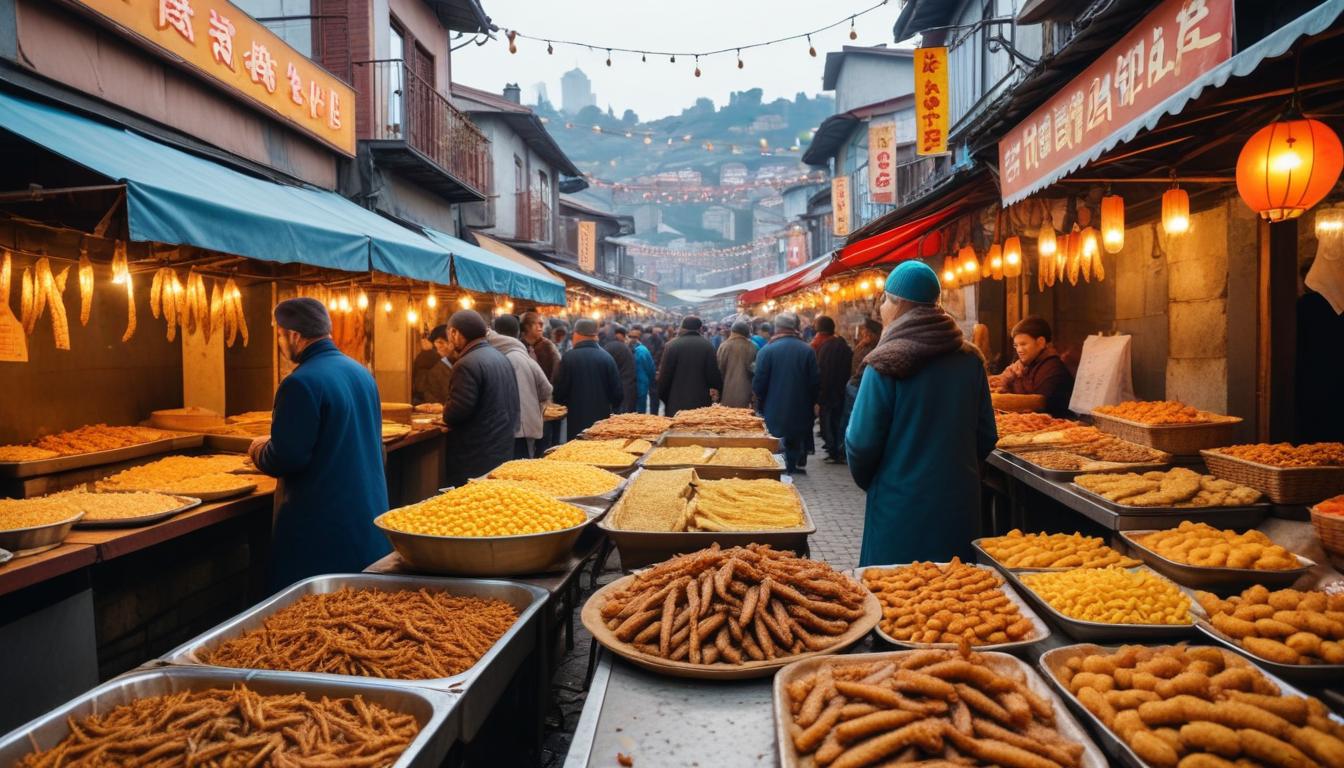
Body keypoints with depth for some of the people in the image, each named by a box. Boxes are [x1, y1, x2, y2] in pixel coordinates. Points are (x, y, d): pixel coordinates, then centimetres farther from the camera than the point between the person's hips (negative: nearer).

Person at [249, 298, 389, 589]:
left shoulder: (302, 383, -18)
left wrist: (258, 451, 2)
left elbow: (286, 458, -21)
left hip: (323, 522, -8)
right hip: (369, 510, 8)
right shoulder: (361, 372, 9)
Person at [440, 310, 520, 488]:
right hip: (503, 446, 9)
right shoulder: (500, 357, 12)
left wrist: (445, 412, -2)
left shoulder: (467, 364, -18)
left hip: (476, 455, -9)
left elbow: (457, 411, -24)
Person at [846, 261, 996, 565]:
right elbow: (986, 436, 6)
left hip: (901, 506, -5)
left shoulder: (887, 364, -14)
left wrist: (865, 480, 7)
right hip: (960, 500, 5)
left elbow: (862, 442, -12)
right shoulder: (970, 359, 0)